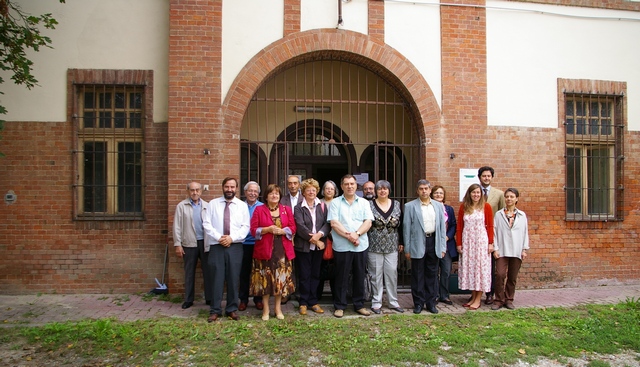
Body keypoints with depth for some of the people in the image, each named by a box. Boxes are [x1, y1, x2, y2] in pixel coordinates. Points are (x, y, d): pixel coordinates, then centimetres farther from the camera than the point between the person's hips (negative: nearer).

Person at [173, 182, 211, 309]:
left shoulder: (206, 206, 6)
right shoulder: (181, 206, 1)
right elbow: (177, 226, -1)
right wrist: (177, 244, -5)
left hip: (205, 242, 1)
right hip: (189, 244, -1)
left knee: (207, 271, 5)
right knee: (189, 273, 8)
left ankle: (209, 298, 14)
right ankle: (188, 300, 19)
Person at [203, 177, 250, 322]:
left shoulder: (242, 205, 6)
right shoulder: (213, 204, 7)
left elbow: (246, 227, 1)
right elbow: (206, 224, 0)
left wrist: (232, 237, -12)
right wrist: (218, 237, -11)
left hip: (235, 246, 0)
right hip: (216, 246, 0)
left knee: (233, 278, 5)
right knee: (217, 278, 1)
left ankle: (232, 309, 16)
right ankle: (215, 310, 10)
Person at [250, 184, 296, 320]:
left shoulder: (287, 210, 10)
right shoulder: (259, 210, 4)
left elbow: (293, 228, 5)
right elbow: (254, 230, -2)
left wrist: (282, 231, -12)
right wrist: (268, 229, -16)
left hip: (282, 249, 2)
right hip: (264, 249, -2)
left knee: (281, 279, 5)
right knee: (265, 279, 1)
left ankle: (278, 308, 20)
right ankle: (265, 309, 14)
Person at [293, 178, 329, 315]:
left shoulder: (322, 206, 6)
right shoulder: (298, 207, -3)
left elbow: (327, 223, 0)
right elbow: (300, 226, -12)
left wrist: (320, 234, -18)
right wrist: (314, 239, -16)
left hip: (319, 246, 3)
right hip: (303, 246, -3)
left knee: (315, 274, 10)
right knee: (304, 275, 4)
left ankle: (313, 302, 21)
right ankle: (303, 302, 16)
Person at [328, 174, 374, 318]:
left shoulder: (364, 203, 9)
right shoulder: (335, 203, 2)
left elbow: (368, 222, 0)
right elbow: (334, 223, -7)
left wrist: (357, 234, -15)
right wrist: (348, 236, -16)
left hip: (361, 245, 2)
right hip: (341, 246, -2)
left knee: (359, 276, 10)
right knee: (342, 277, 5)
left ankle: (359, 305, 23)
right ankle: (339, 306, 17)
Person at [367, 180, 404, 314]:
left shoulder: (396, 205, 8)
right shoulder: (370, 205, -1)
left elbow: (401, 225, 11)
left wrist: (401, 242, 9)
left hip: (392, 246, 3)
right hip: (375, 246, -2)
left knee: (392, 274, 5)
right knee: (376, 275, 3)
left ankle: (393, 302, 18)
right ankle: (376, 302, 14)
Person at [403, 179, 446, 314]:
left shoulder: (439, 206, 10)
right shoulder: (410, 206, 0)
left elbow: (442, 227, 9)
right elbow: (406, 227, -1)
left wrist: (443, 247, 4)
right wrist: (407, 249, -4)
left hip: (434, 242, 3)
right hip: (418, 244, -3)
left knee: (432, 274, 10)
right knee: (418, 275, 4)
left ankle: (431, 302, 21)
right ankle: (418, 303, 15)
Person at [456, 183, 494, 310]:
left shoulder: (486, 206, -1)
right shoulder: (463, 207, 4)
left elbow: (490, 226, -1)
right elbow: (459, 226, 5)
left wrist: (491, 243, -6)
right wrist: (459, 243, 3)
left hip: (481, 240, -3)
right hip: (467, 240, 3)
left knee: (480, 267, 1)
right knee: (468, 267, 6)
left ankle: (478, 299, 9)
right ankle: (473, 296, 18)